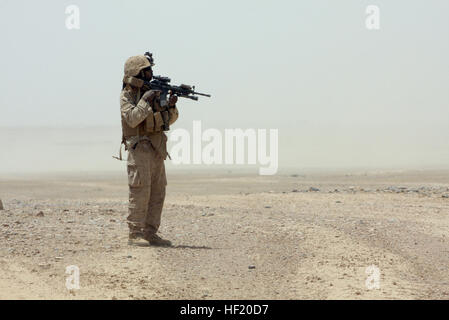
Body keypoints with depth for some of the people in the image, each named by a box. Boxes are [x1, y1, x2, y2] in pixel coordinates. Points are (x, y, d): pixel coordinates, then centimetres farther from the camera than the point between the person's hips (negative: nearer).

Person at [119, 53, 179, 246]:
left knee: (157, 193, 6)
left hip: (157, 149, 7)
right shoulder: (127, 95, -4)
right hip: (139, 148, -7)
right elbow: (132, 119, -19)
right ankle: (135, 235, -10)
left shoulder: (154, 91, 15)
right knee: (140, 192, -12)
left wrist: (171, 106, -4)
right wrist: (145, 100, -18)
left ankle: (150, 234, 10)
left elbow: (169, 120, 15)